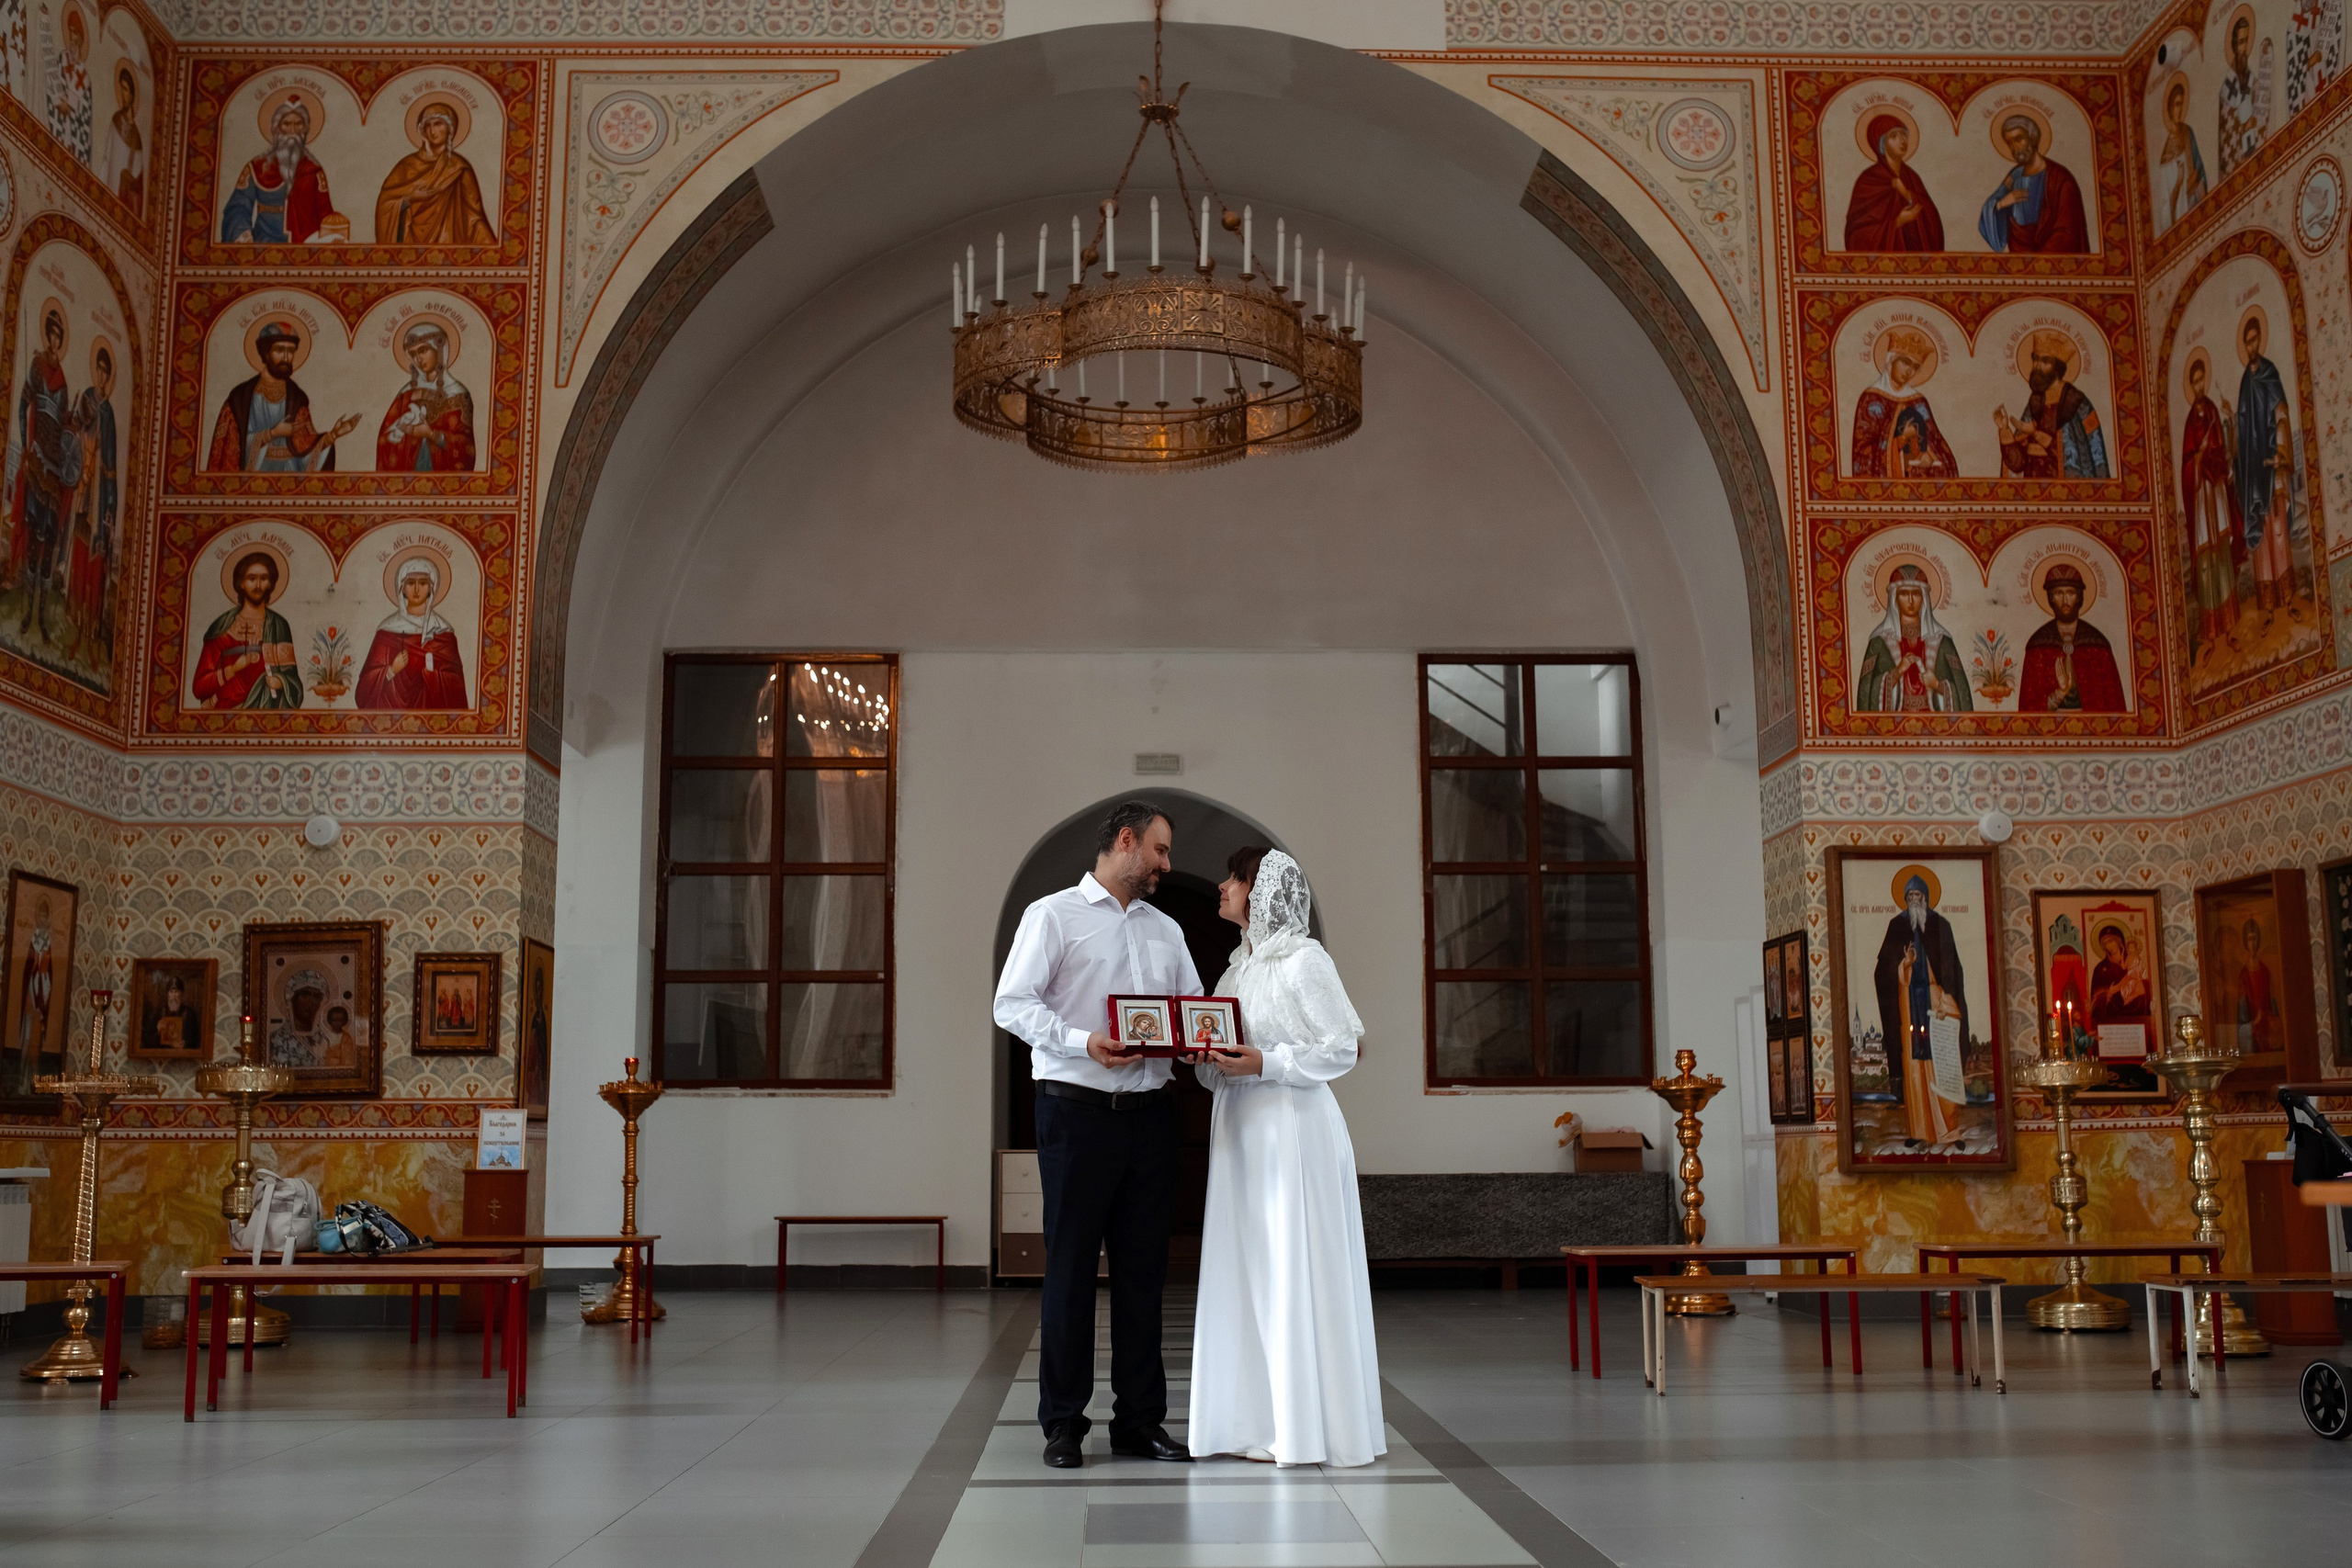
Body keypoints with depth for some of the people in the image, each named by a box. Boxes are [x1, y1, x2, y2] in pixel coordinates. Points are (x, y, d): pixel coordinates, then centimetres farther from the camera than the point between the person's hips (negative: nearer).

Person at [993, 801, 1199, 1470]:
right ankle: (1063, 1423, 9)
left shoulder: (1167, 930, 20)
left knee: (1144, 1269, 8)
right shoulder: (1053, 914, 2)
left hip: (1149, 1113, 5)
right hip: (1078, 1112, -5)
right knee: (1071, 1267, 0)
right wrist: (1083, 1043, -22)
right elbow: (1012, 1003, -8)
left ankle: (1140, 1419, 16)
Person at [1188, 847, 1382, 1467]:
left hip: (1293, 1128, -8)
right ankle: (1256, 1421, 14)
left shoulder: (1304, 960, -7)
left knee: (1295, 1275, -5)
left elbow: (1341, 1048, -12)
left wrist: (1265, 1064, -19)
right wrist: (1205, 1058, -2)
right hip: (1240, 1128, 8)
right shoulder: (1241, 963, 16)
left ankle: (1306, 1428, 3)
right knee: (1244, 1273, 7)